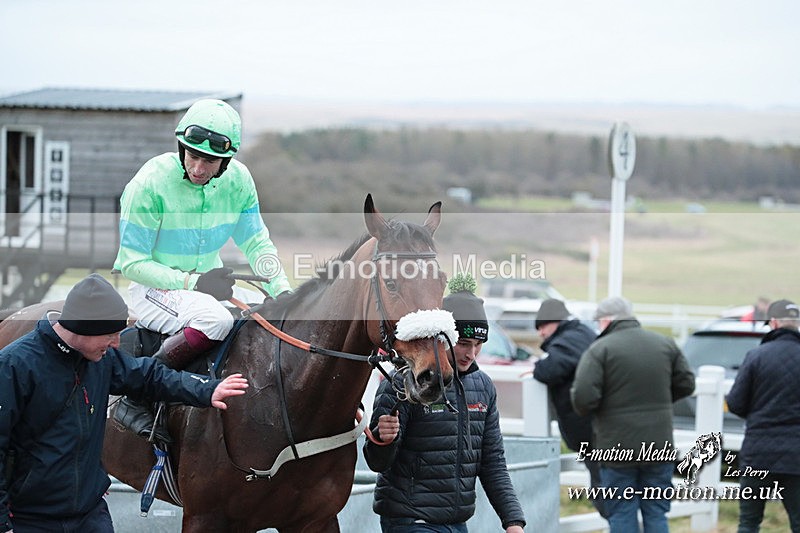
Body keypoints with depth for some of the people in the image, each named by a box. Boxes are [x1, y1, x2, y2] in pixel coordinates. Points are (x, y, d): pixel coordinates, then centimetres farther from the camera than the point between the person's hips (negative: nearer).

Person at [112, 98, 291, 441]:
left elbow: (257, 244, 6)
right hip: (153, 289, -6)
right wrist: (193, 283, -26)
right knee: (215, 319, -36)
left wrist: (282, 291, -12)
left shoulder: (237, 180, -4)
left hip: (211, 282, 6)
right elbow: (132, 263, -16)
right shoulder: (152, 181, -19)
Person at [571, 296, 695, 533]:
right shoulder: (666, 344, 5)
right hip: (660, 448, 4)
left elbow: (583, 398, -19)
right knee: (656, 513, 10)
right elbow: (686, 384, 12)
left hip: (617, 450, -4)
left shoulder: (600, 349, -10)